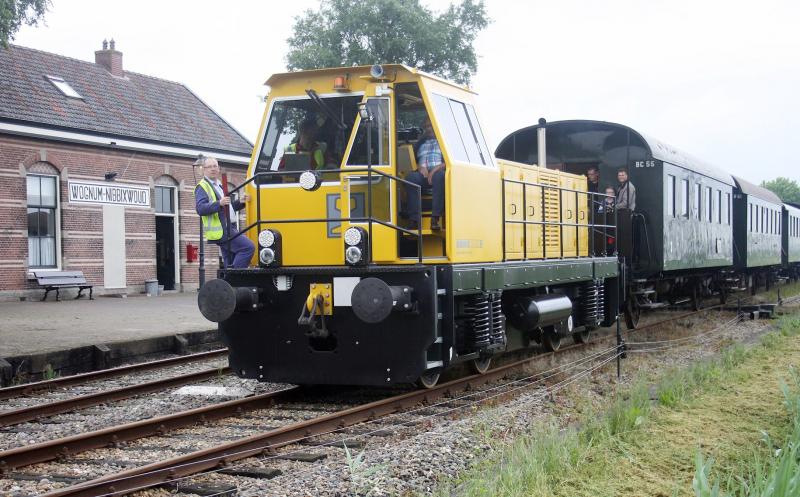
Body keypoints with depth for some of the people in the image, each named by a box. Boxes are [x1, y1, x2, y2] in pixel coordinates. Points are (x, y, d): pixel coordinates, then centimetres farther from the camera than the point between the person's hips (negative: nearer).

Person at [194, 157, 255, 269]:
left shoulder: (219, 185, 23)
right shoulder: (202, 187, -6)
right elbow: (200, 208, -21)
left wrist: (241, 202, 14)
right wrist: (219, 203, -33)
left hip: (227, 229, 10)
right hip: (220, 230, -10)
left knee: (230, 265, 10)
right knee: (248, 247, -21)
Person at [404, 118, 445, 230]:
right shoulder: (421, 143, 31)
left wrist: (436, 169, -13)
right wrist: (420, 167, 0)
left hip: (438, 172, -3)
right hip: (423, 174, 3)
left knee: (439, 175, -40)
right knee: (411, 177, -32)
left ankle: (435, 219, -45)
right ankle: (414, 220, -36)